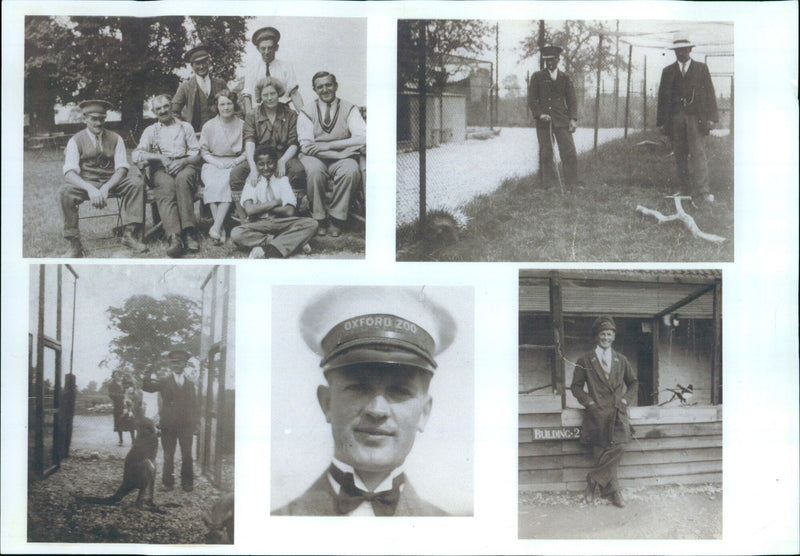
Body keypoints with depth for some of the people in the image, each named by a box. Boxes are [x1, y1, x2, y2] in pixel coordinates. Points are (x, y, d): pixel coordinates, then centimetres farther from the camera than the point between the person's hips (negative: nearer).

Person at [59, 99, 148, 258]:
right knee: (65, 191, -33)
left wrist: (106, 187, -23)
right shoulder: (76, 141, 0)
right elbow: (69, 173, -12)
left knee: (136, 183, -26)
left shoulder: (115, 139, 7)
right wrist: (90, 189, -31)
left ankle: (129, 235, -26)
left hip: (111, 183, 2)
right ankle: (75, 244, -28)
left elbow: (122, 169, -3)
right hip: (85, 184, -2)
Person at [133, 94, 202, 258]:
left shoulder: (185, 127, 24)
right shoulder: (150, 130, 24)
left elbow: (197, 155, 12)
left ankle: (188, 232, -45)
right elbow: (137, 155, 8)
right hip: (160, 169, 0)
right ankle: (174, 237, -55)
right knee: (167, 185, -37)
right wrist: (160, 157, -7)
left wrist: (183, 161, -9)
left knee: (183, 179, -38)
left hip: (185, 166, 0)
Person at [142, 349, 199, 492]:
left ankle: (187, 482, 9)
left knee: (187, 455, 1)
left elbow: (194, 404, 12)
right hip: (168, 425, -1)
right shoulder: (164, 382, 6)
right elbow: (146, 386, -7)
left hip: (186, 425, 1)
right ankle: (168, 482, 11)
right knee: (168, 456, 3)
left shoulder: (190, 383, 13)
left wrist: (196, 423, 7)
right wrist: (149, 373, -22)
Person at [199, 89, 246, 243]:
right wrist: (216, 162, -9)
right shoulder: (209, 126, 11)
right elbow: (203, 151, 9)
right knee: (212, 184, -33)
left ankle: (216, 226, -40)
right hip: (213, 164, 1)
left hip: (234, 165, -1)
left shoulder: (242, 125, 8)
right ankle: (221, 229, -37)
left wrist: (235, 162, -11)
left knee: (227, 181, -35)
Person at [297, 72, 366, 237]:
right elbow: (307, 146, -9)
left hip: (341, 160, 0)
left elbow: (363, 139, -10)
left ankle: (336, 220, -18)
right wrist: (342, 151, -17)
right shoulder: (307, 112, 5)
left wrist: (330, 145, -15)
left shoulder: (349, 109, 5)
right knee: (314, 169, -35)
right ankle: (320, 219, -19)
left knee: (350, 170, -33)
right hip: (315, 158, 0)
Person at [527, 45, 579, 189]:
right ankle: (548, 184, 6)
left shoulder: (565, 78, 12)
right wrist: (540, 114, -12)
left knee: (569, 152, -6)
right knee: (545, 154, -2)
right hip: (543, 121, -1)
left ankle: (571, 185, 1)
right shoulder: (537, 77, 7)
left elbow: (572, 100, 11)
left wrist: (573, 119, -2)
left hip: (561, 120, 1)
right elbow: (532, 100, 4)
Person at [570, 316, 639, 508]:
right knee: (602, 451, -10)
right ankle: (613, 491, 2)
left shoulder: (621, 360, 16)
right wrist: (589, 402, -3)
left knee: (619, 445, -19)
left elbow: (633, 382, 25)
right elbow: (576, 386, 9)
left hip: (618, 413, 2)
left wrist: (626, 400, 10)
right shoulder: (585, 361, 8)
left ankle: (593, 481, -7)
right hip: (597, 413, -2)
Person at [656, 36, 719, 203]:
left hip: (696, 117, -3)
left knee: (698, 152, -11)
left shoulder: (701, 68, 9)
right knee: (680, 155, 3)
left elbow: (709, 93, 5)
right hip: (675, 117, 3)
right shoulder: (668, 71, 14)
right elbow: (662, 96, 13)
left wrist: (711, 117, -4)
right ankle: (685, 188, 8)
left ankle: (703, 189, -15)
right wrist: (662, 121, 6)